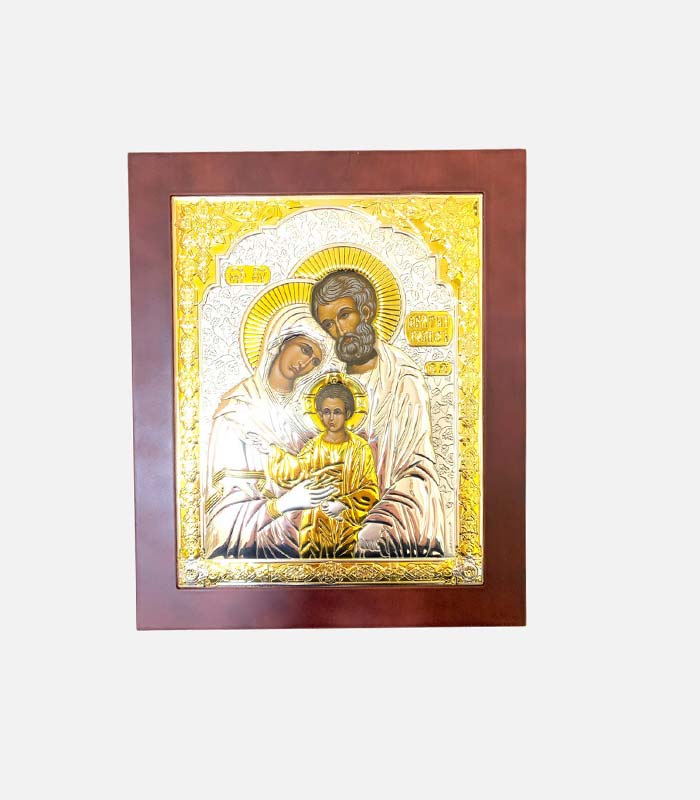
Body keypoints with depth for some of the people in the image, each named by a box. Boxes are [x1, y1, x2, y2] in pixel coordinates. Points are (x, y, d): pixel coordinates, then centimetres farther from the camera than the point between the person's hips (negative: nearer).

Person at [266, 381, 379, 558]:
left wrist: (344, 505, -17)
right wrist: (273, 450, -28)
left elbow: (370, 490, -5)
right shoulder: (313, 447, 1)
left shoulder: (360, 447, -3)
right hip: (316, 526, 1)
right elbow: (294, 472, -16)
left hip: (348, 526, -1)